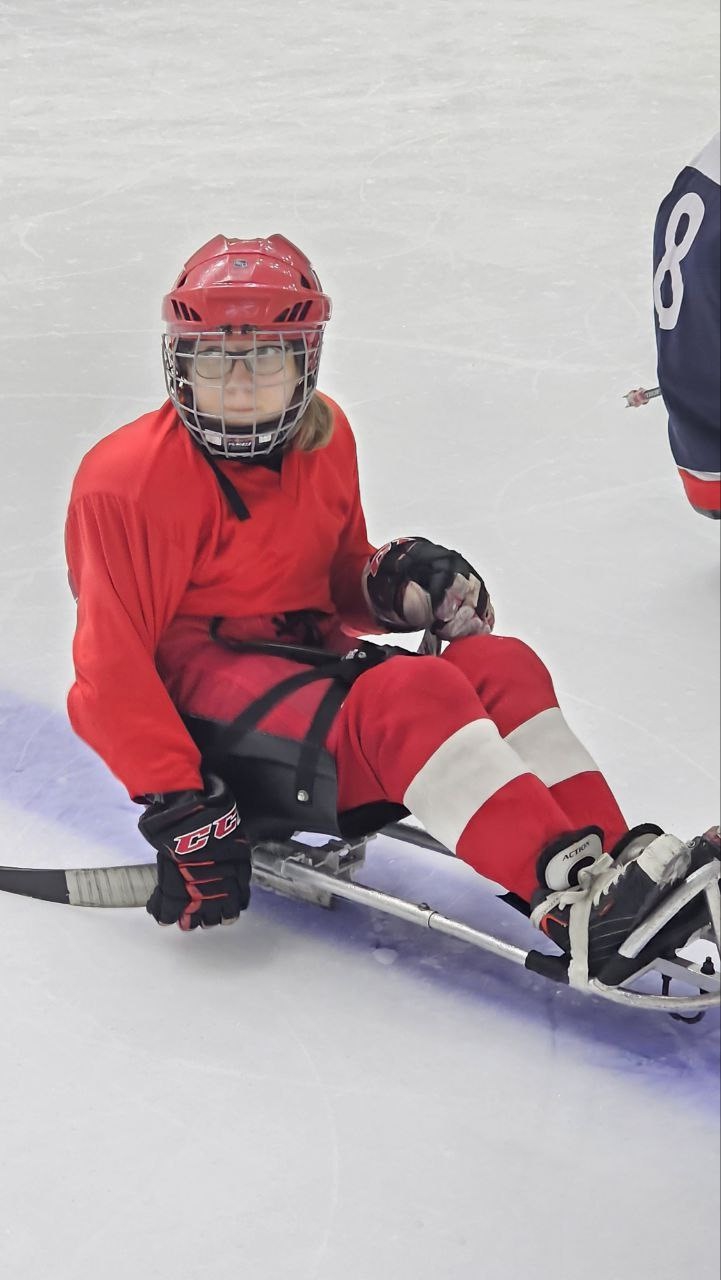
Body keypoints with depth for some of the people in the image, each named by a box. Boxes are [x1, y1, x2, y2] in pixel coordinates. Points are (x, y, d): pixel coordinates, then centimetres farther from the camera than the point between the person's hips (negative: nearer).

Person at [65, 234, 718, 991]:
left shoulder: (324, 438, 7)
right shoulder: (133, 480, -14)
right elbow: (113, 666, -15)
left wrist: (397, 585, -5)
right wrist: (180, 812, -21)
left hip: (304, 664, 7)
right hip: (204, 718, -7)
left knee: (501, 665, -17)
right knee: (413, 695, -32)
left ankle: (614, 862, -30)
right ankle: (575, 901, -46)